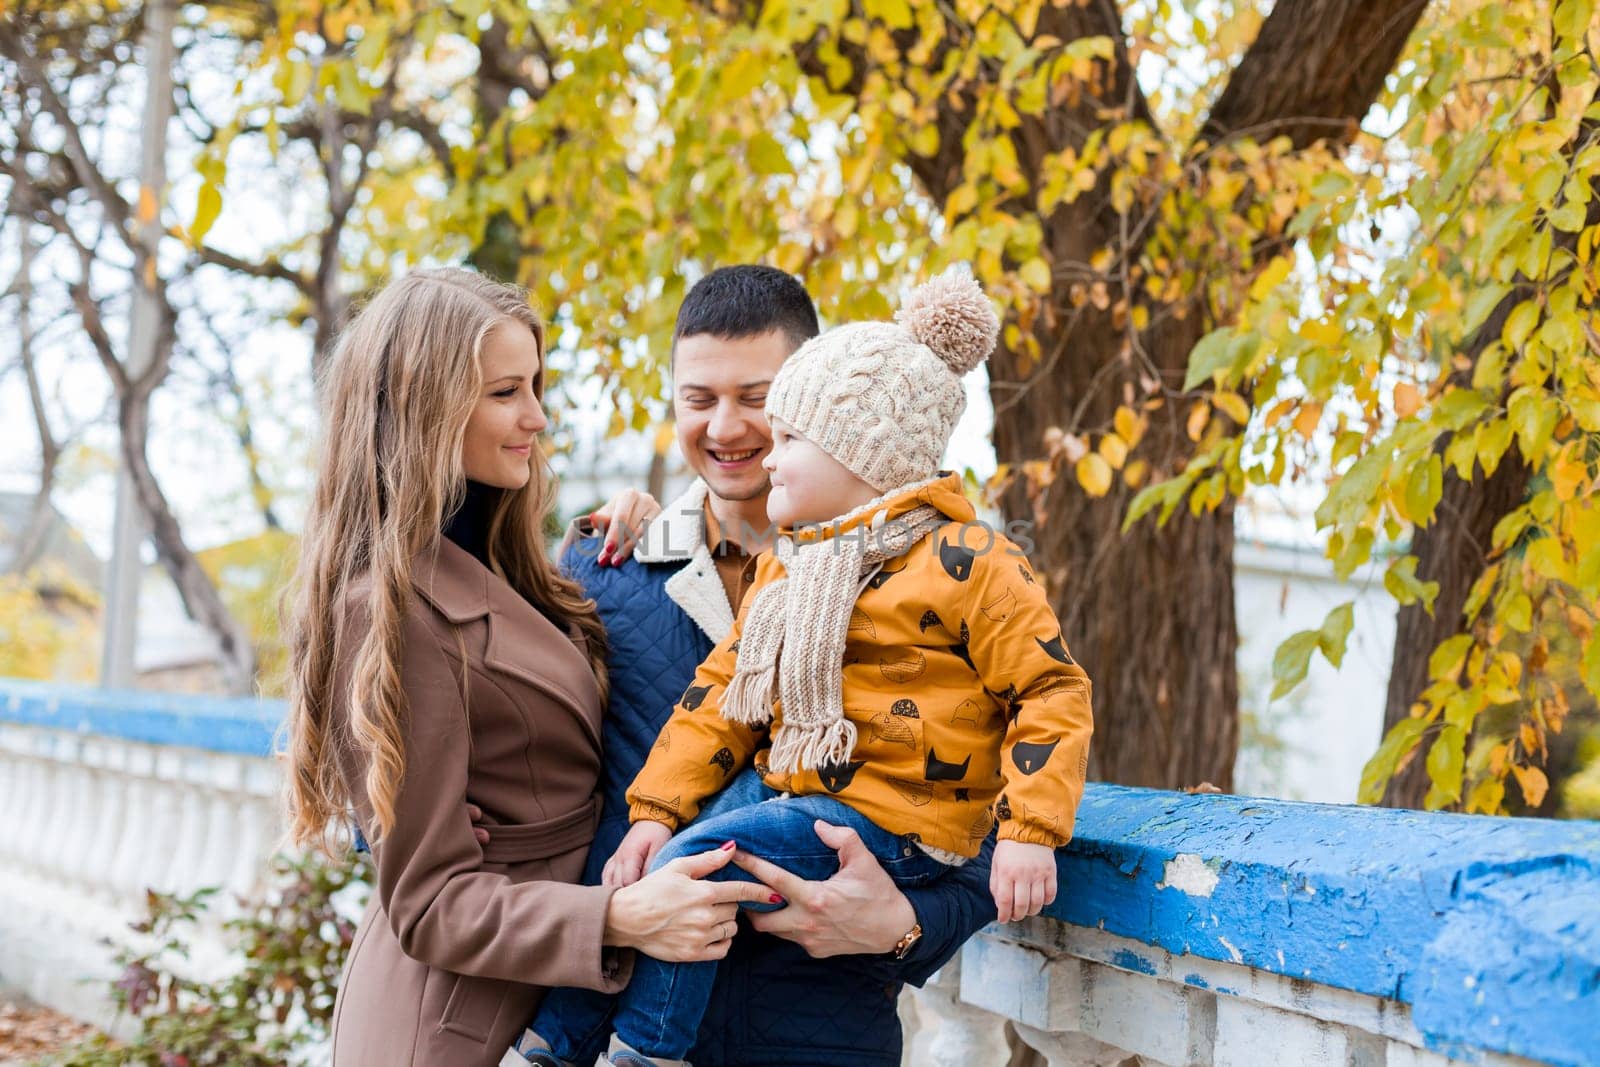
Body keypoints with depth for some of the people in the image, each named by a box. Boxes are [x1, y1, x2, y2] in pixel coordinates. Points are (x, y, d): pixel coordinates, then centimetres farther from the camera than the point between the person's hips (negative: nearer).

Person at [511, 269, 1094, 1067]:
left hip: (882, 817, -8)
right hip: (780, 788, 8)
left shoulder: (963, 565, -11)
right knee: (657, 852, -7)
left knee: (692, 865, -23)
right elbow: (722, 694, 11)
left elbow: (1052, 688, -11)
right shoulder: (784, 567, 14)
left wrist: (1029, 832, -18)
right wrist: (656, 810, 1)